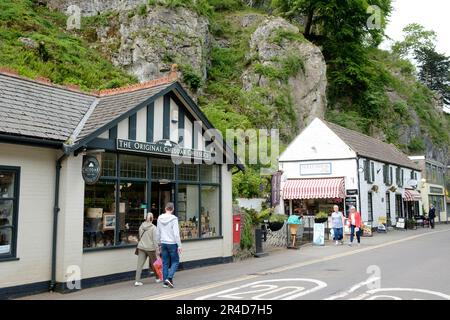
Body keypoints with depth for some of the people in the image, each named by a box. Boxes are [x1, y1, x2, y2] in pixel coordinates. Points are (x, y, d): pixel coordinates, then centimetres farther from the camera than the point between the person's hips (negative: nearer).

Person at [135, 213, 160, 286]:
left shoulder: (141, 226, 5)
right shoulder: (153, 227, -9)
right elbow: (155, 239, -12)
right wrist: (157, 249, -9)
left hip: (141, 247, 3)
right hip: (150, 248, -3)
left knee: (140, 264, 0)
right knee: (154, 263, 14)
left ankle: (137, 281, -5)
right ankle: (157, 278, 28)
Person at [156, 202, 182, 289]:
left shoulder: (160, 218, 3)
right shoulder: (173, 219, -14)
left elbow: (158, 232, 11)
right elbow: (176, 233, -15)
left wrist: (159, 242, 22)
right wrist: (179, 245, -10)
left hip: (163, 243, 5)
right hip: (172, 243, -5)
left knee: (165, 263, 10)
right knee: (175, 261, 9)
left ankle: (165, 282, 12)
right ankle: (169, 278, -6)